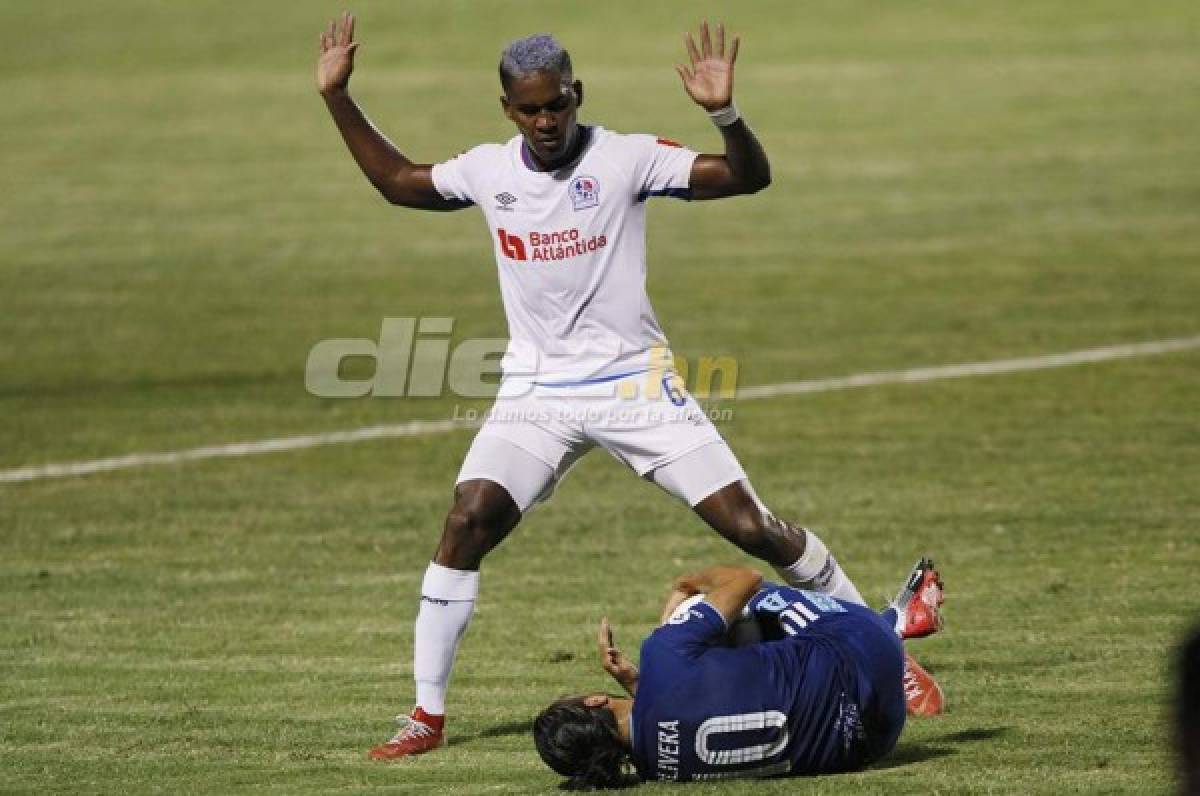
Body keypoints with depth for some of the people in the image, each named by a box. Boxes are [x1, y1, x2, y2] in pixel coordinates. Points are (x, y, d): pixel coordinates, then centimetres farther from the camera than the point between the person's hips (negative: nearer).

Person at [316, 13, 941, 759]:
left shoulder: (624, 159, -11)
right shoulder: (487, 171, 1)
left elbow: (749, 177, -16)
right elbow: (399, 181, 20)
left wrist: (723, 111, -35)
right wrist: (338, 98, 14)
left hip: (634, 383, -3)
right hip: (536, 392, 3)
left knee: (751, 527, -6)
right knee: (468, 521, -16)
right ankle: (428, 714, -7)